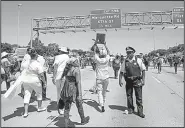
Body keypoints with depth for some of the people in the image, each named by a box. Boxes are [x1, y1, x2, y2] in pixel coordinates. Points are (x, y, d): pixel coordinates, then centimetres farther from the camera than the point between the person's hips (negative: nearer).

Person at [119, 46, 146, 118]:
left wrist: (143, 80, -5)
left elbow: (143, 70, 1)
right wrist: (120, 80, -2)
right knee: (129, 95, 11)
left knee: (139, 97, 1)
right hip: (128, 81, 3)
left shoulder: (138, 60, -2)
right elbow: (121, 72, 6)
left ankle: (140, 111, 12)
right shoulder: (125, 62, 3)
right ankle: (130, 109, 28)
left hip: (137, 81, -2)